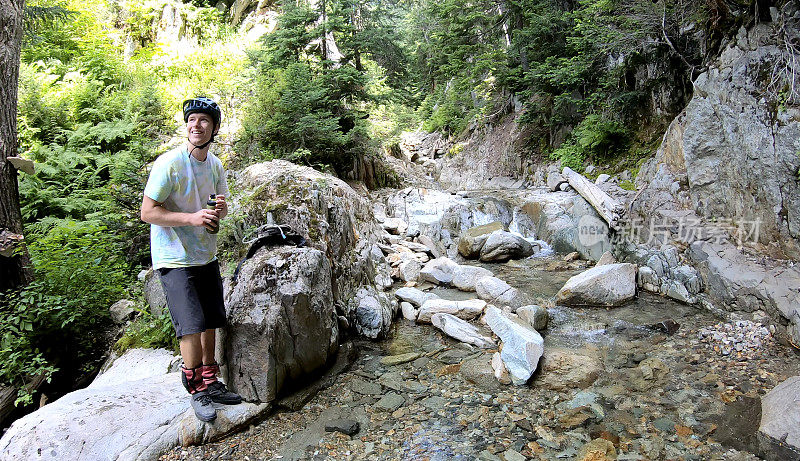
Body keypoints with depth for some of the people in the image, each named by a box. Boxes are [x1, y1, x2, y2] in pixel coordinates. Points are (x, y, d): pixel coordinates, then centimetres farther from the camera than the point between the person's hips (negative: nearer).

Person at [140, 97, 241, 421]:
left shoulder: (215, 165, 5)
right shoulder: (168, 163, -15)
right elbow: (147, 212, -16)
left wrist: (221, 209, -9)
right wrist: (193, 217, -27)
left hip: (206, 256, 7)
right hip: (175, 258, -6)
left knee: (211, 323, 11)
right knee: (192, 327, -9)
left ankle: (210, 382, 26)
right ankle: (197, 391, 9)